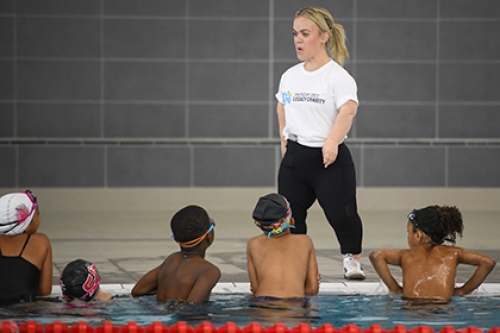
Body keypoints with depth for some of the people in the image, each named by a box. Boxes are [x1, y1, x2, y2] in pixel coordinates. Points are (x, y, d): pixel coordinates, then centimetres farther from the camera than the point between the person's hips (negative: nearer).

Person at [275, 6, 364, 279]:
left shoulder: (338, 76, -11)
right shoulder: (290, 76, 11)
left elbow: (348, 109, -25)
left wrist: (332, 141, -37)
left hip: (329, 158, -6)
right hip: (295, 155, 6)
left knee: (341, 213, -8)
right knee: (289, 214, 7)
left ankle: (352, 259, 11)